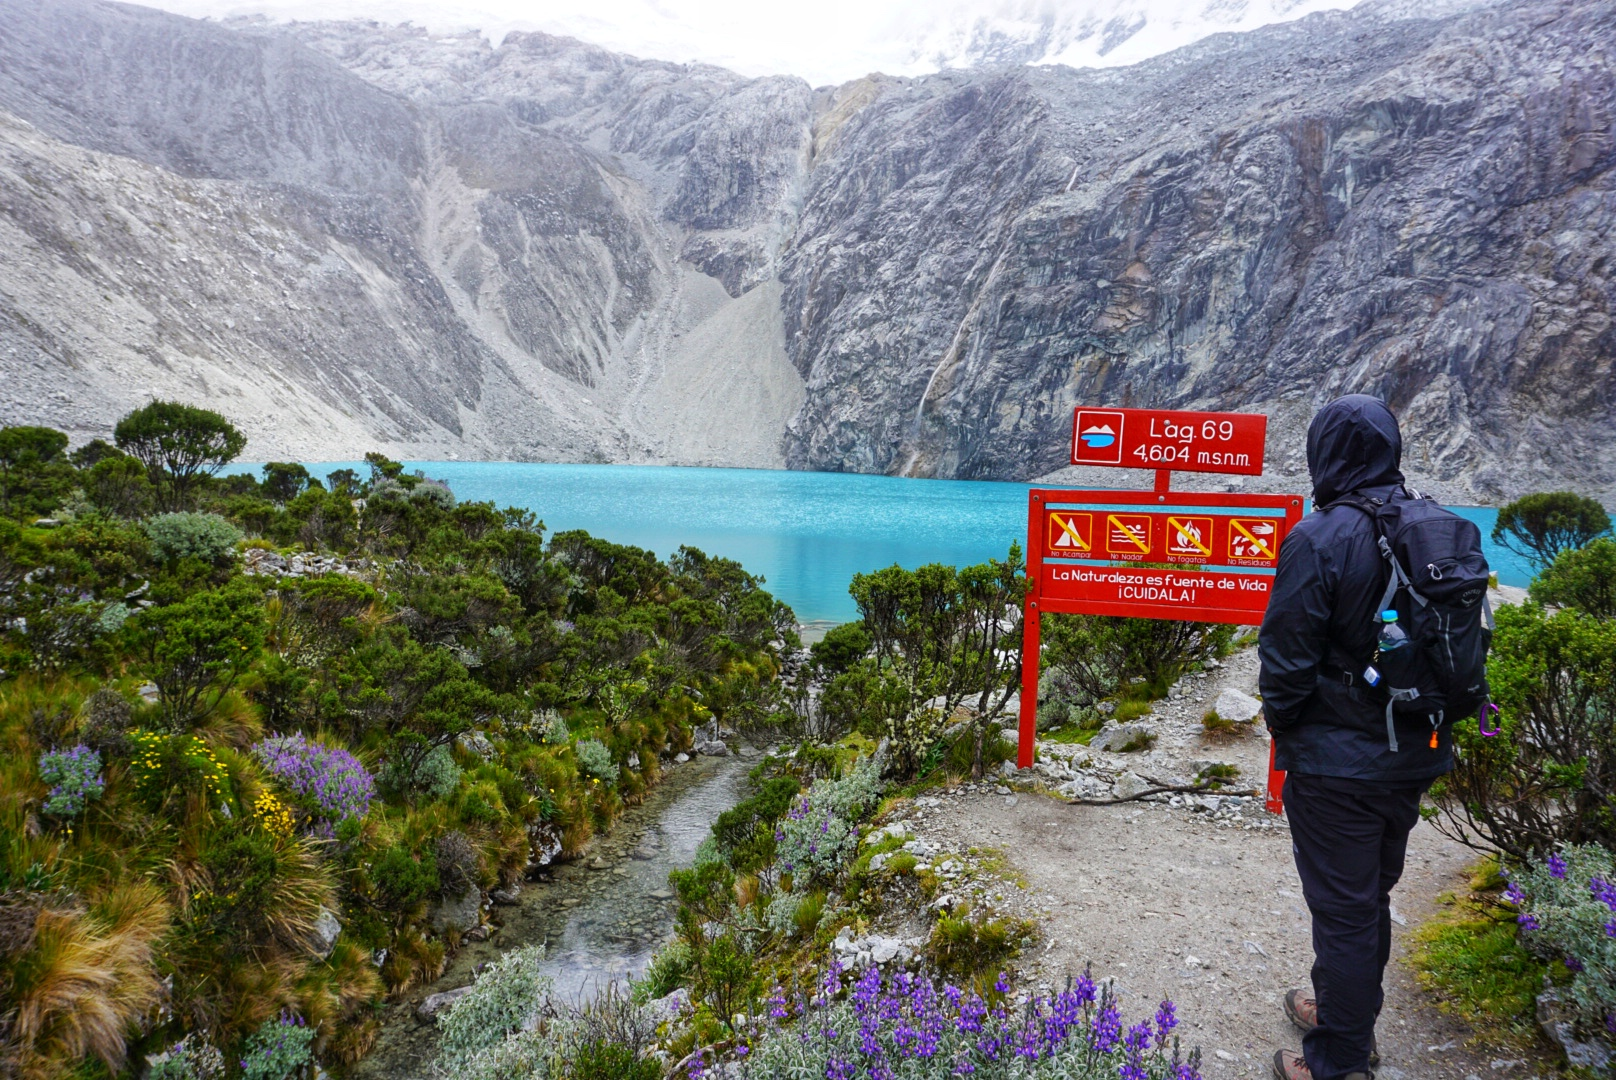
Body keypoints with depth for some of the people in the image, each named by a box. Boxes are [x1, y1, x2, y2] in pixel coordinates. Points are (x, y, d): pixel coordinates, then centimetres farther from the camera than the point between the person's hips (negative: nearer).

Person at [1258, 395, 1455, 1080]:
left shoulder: (1320, 539, -21)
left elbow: (1286, 657, -18)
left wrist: (1282, 725, 0)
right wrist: (1424, 722, 18)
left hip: (1338, 762, -7)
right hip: (1416, 756, 7)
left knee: (1343, 909, 5)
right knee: (1373, 896, 23)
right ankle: (1348, 1013, 43)